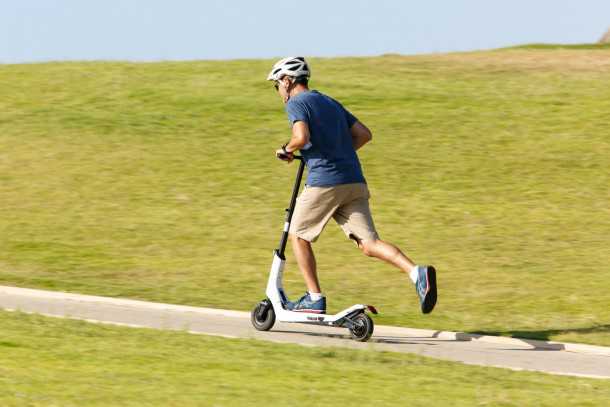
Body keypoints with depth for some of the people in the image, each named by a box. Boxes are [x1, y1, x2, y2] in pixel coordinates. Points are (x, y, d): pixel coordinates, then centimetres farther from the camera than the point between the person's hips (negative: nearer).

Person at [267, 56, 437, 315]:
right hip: (355, 181, 7)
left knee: (298, 235, 14)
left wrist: (287, 150, 1)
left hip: (324, 182, -6)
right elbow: (364, 134, 19)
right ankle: (417, 272, -23)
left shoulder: (296, 104, 1)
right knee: (368, 242, -1)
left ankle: (315, 299, 11)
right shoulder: (331, 103, 24)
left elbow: (302, 137, -18)